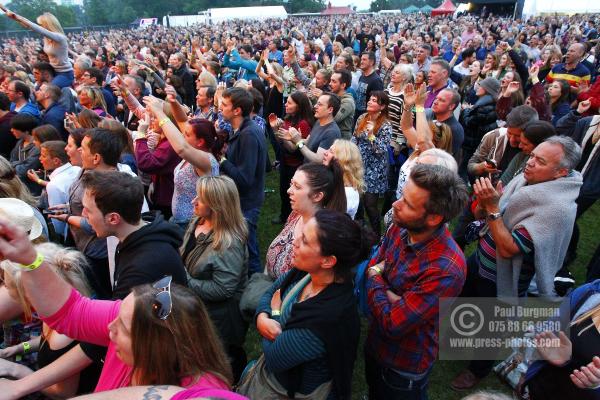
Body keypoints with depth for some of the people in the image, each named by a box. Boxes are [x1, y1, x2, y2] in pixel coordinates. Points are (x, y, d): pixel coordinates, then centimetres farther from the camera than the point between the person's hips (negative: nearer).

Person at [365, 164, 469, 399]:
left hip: (404, 367, -6)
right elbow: (371, 268, -3)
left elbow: (390, 325, -32)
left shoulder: (445, 269, -37)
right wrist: (389, 297, -23)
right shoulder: (400, 227, -15)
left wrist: (375, 279, -17)